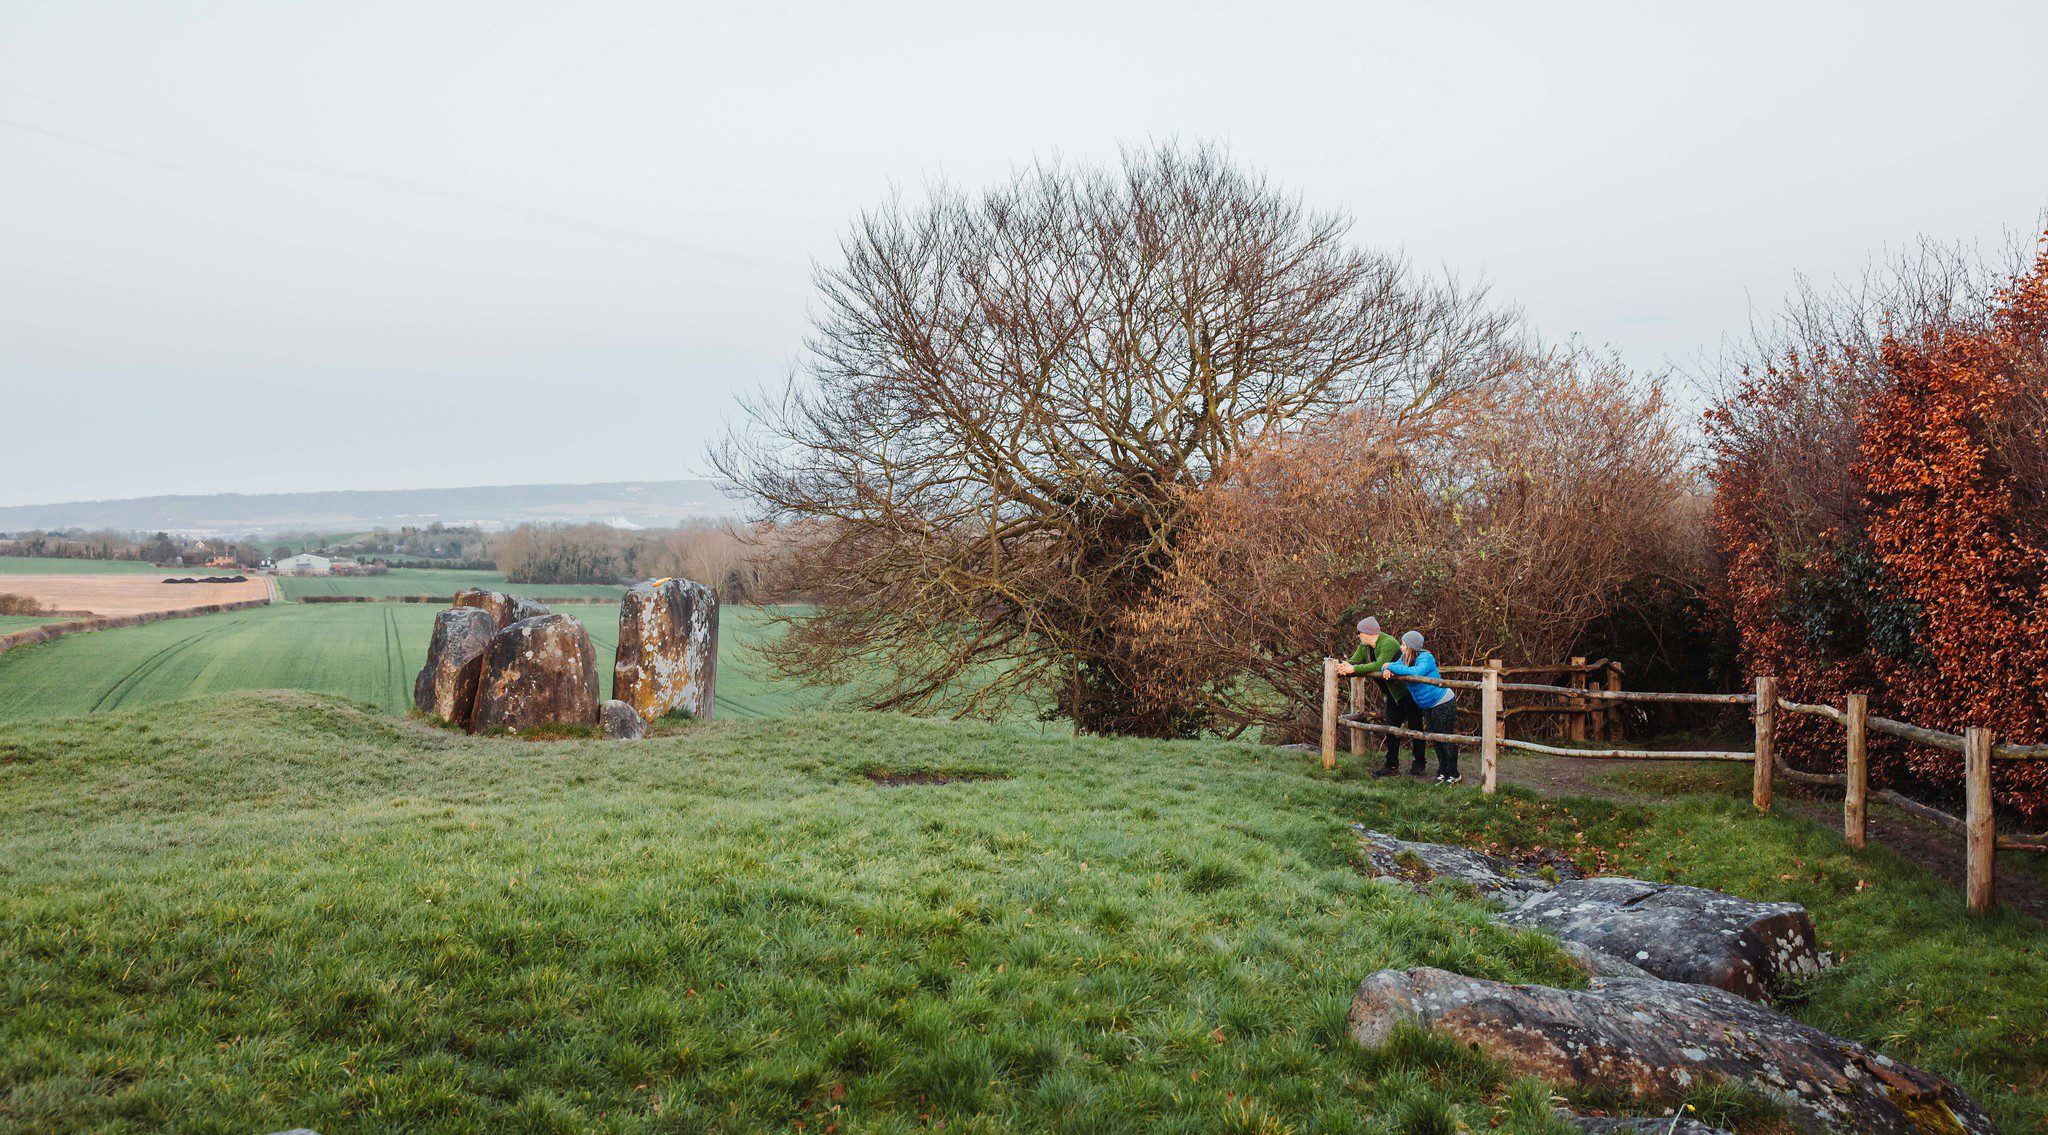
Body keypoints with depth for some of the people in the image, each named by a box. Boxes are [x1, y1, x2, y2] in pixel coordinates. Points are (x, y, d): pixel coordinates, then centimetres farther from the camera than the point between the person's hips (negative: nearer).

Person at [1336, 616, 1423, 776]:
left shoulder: (1388, 643, -27)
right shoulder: (1364, 646, 2)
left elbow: (1379, 665, -39)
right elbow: (1354, 661, -3)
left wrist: (1354, 669, -40)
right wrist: (1345, 666, -28)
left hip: (1408, 690, -9)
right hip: (1393, 694, 9)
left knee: (1415, 726, 2)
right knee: (1392, 727, 10)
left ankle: (1419, 764, 12)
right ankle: (1392, 765, 15)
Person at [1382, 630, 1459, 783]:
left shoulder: (1426, 658, -24)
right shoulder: (1404, 659, 1)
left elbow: (1416, 672, -42)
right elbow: (1386, 666, 3)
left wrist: (1392, 666, -34)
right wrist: (1386, 669, -23)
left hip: (1443, 703, -9)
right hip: (1427, 706, 9)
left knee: (1447, 738, -2)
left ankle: (1453, 774, 7)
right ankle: (1442, 771, 24)